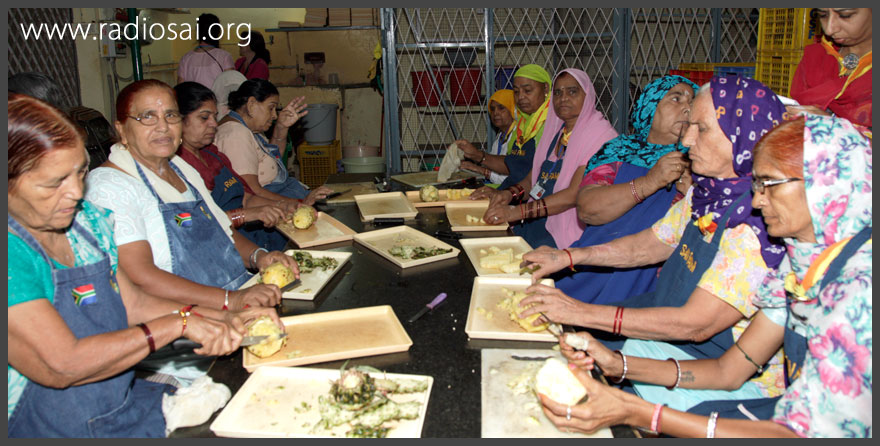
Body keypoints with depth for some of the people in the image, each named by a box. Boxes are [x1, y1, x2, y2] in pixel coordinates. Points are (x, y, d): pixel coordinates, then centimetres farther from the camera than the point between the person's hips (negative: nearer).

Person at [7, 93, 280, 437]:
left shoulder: (86, 219, 5)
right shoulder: (14, 253, -20)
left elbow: (132, 303, 9)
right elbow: (61, 366, -24)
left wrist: (223, 318, -2)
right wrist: (179, 323, -19)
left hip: (128, 404, 7)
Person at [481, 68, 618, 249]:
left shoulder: (600, 135, -10)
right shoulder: (556, 132, 16)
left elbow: (576, 194, -20)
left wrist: (518, 211, -27)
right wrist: (511, 193, -7)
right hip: (537, 221, 7)